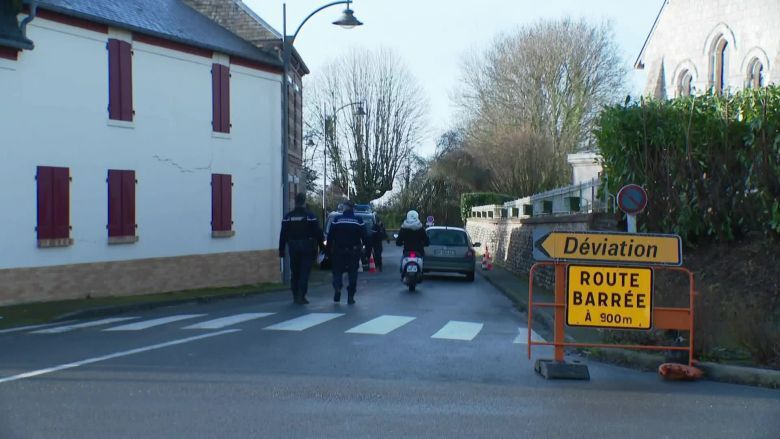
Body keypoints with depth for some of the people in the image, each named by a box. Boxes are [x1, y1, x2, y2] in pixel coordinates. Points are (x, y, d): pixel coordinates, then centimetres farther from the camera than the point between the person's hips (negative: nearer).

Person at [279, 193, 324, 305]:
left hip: (293, 248, 3)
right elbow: (317, 232, -6)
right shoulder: (310, 216, -6)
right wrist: (321, 245, 2)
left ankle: (295, 296, 16)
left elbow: (283, 234, 4)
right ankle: (301, 296, -9)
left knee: (295, 272, 12)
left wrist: (281, 249, 7)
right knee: (304, 272, -2)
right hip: (306, 247, -3)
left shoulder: (288, 217, 4)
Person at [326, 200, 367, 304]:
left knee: (337, 271, 12)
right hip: (354, 252, 0)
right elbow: (364, 237, -1)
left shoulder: (336, 220, -2)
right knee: (353, 274, 7)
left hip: (339, 251, 0)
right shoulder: (358, 221, -1)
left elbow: (330, 236, -2)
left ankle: (337, 289, -13)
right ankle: (351, 297, 4)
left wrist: (329, 249, 4)